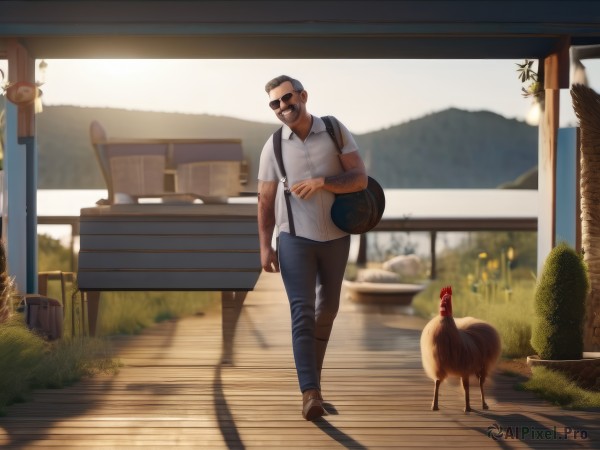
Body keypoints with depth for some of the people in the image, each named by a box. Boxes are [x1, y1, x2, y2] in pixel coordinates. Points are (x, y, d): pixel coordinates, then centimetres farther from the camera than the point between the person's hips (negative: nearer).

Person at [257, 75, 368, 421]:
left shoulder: (336, 132, -6)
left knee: (327, 307, 16)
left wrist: (320, 182, -24)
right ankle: (311, 392, -17)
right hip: (295, 237, -2)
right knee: (302, 311, -12)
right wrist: (265, 246, -9)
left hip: (336, 236, 2)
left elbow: (360, 179, -11)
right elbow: (266, 201, -2)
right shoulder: (274, 146, -5)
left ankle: (313, 365, 39)